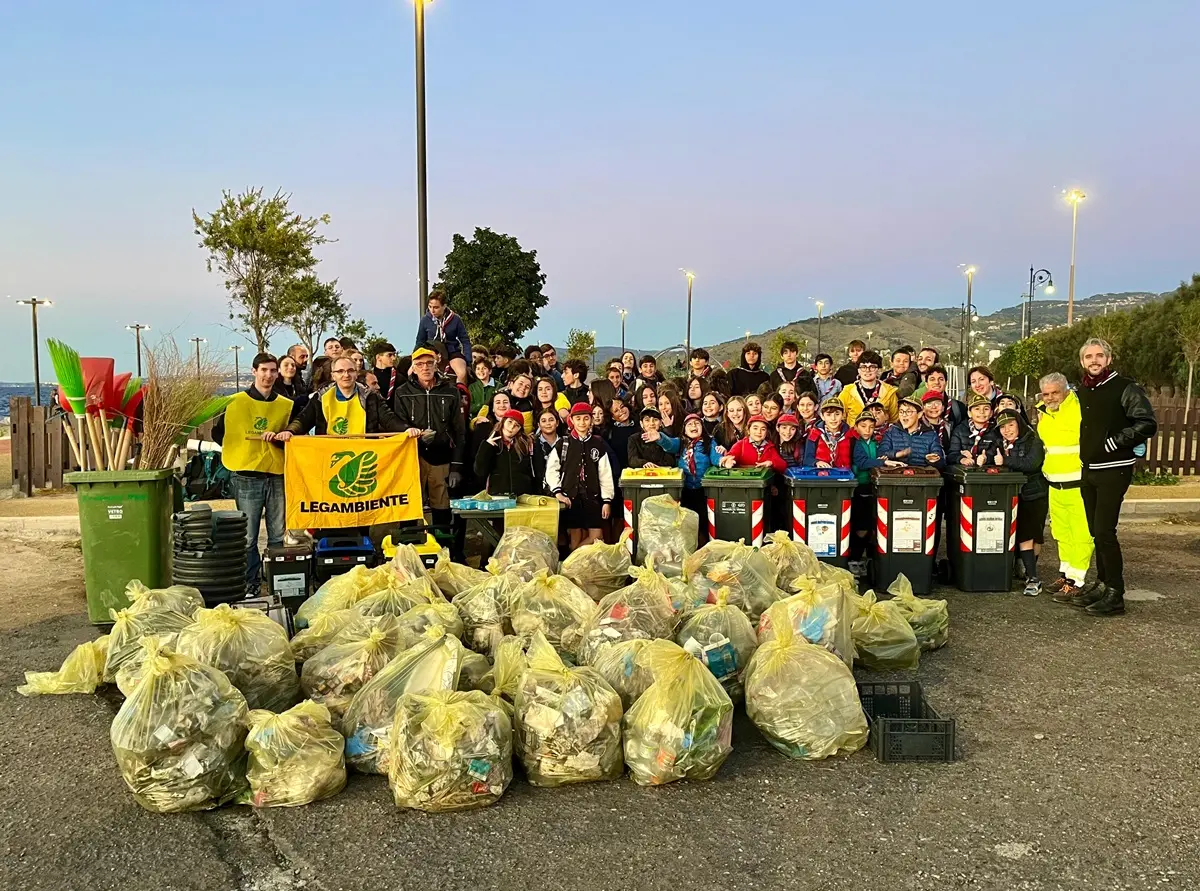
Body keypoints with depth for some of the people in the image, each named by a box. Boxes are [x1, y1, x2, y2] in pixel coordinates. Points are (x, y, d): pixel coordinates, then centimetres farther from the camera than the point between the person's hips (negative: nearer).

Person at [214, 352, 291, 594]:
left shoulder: (286, 405, 9)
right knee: (248, 536, 0)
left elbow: (291, 437, 10)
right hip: (247, 477, -2)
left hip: (277, 476, 3)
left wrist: (277, 437, -10)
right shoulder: (236, 402, 2)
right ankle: (251, 583, 9)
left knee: (277, 535, 7)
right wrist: (240, 451, 3)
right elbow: (218, 432, 9)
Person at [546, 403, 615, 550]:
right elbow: (551, 470, 0)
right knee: (575, 538, -1)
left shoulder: (598, 444, 6)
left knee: (595, 536, -3)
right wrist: (557, 492, -12)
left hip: (592, 497, 2)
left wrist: (607, 500, 0)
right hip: (571, 497, -2)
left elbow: (605, 474, 5)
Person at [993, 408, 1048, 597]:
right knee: (1024, 536, -7)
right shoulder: (1001, 445, 12)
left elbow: (1031, 464, -21)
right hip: (1015, 496, 3)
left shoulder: (1033, 442, -6)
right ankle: (1032, 578, -7)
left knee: (1034, 535, 2)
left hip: (1035, 495, -3)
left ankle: (1029, 572, 19)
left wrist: (1005, 461, -20)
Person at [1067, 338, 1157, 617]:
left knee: (1104, 531, -10)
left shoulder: (1125, 388, -10)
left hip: (1113, 470, -7)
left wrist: (1113, 443, -17)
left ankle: (1115, 595, -3)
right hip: (1089, 470, 7)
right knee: (1096, 531, 12)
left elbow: (1147, 424, -18)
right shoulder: (1082, 390, 11)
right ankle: (1102, 584, 22)